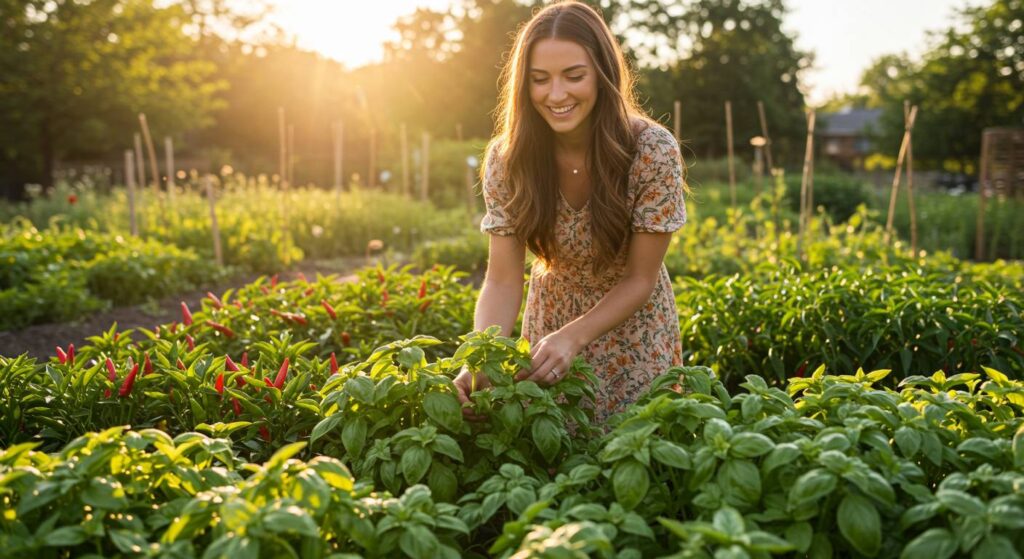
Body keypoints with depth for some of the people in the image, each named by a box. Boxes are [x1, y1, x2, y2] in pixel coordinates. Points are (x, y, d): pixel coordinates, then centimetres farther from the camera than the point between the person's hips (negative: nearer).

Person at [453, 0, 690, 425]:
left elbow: (640, 280, -19)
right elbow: (502, 281, -19)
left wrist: (571, 338, -34)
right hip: (551, 330, 2)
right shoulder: (507, 159, -19)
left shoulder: (653, 151, -25)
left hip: (634, 338, -2)